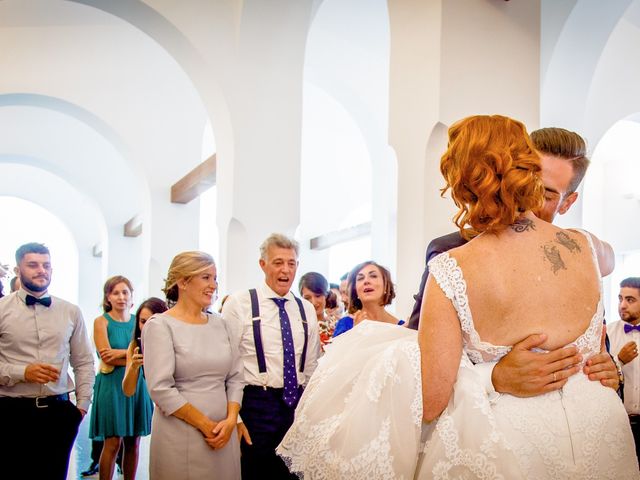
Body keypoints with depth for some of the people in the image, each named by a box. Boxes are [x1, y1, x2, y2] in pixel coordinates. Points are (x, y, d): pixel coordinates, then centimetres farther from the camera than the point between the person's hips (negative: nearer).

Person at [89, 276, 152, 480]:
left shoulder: (138, 321, 9)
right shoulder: (101, 321, -1)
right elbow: (106, 356, -10)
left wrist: (122, 352, -14)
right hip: (112, 385, -3)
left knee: (133, 443, 7)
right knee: (113, 443, -4)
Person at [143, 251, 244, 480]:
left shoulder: (218, 323, 9)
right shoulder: (160, 325, -7)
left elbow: (235, 377, 8)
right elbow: (160, 389, -14)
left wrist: (231, 420, -7)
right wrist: (205, 425, -12)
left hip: (223, 433, 5)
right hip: (180, 436, -5)